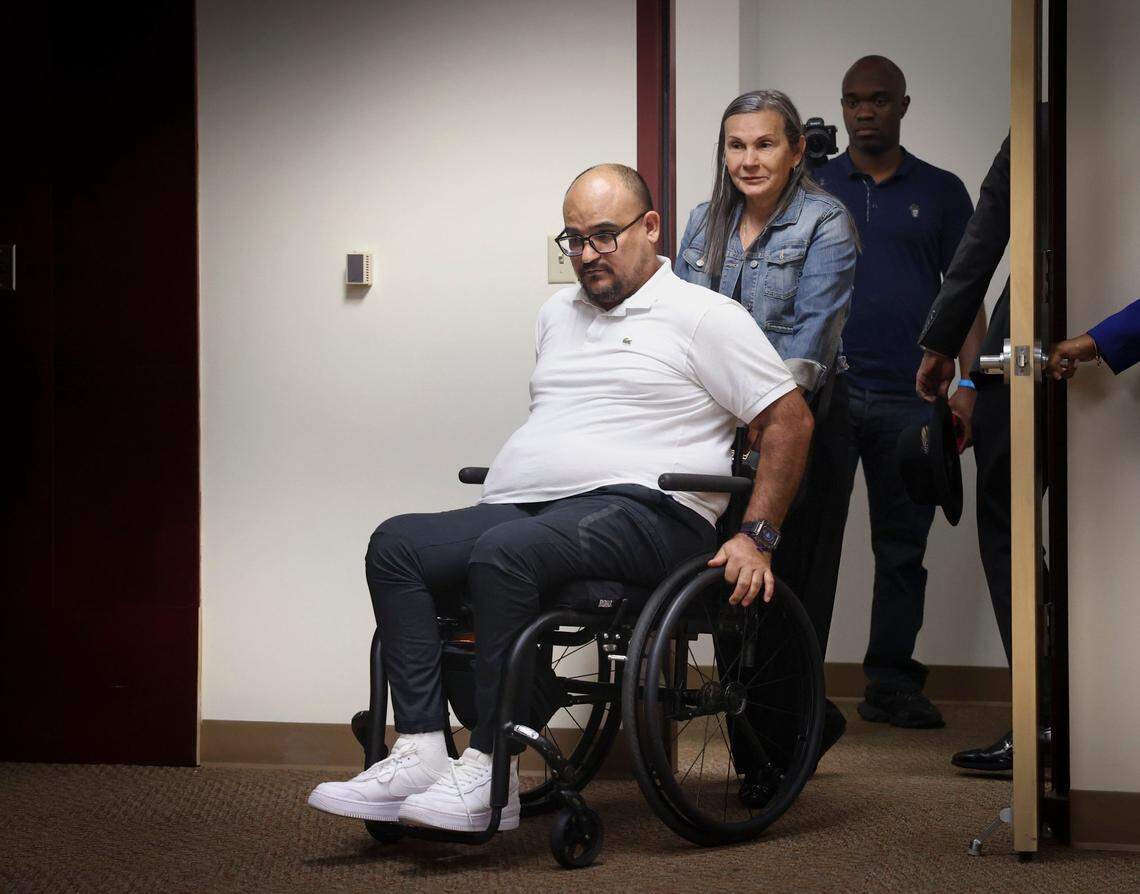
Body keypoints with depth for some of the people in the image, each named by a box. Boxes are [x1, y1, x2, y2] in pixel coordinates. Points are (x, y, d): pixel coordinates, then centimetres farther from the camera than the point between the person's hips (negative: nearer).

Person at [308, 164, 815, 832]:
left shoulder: (703, 317, 4)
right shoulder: (558, 315, 26)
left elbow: (790, 421, 0)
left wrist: (757, 538, -7)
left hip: (641, 510, -7)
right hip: (527, 505, 8)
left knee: (504, 553, -35)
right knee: (396, 545, -15)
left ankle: (491, 774, -31)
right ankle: (420, 751, -25)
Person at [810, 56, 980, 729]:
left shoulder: (942, 191, 11)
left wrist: (965, 386, -2)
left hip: (911, 397, 1)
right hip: (824, 393, -1)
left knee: (903, 547, 5)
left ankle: (892, 685, 12)